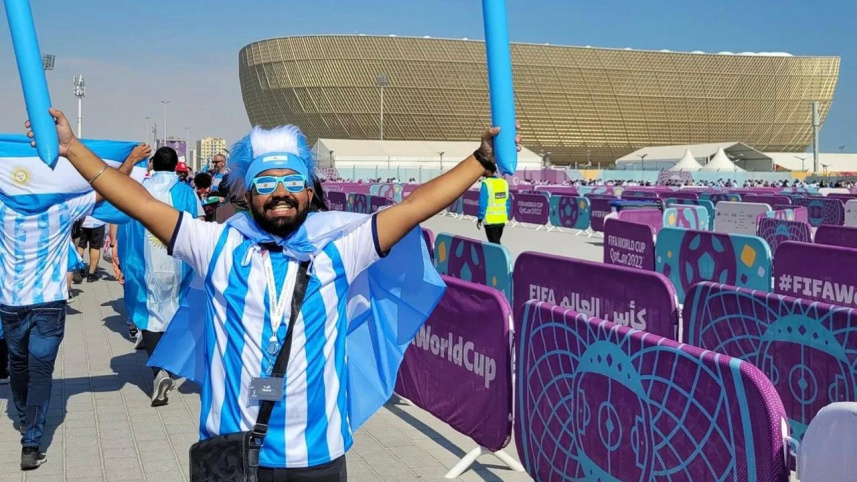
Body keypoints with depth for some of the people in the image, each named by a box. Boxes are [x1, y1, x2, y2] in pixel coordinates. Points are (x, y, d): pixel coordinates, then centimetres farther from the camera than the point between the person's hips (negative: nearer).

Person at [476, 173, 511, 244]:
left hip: (491, 220, -6)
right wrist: (506, 217, 17)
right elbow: (508, 203, 8)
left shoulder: (486, 184, -14)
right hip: (502, 219, 6)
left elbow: (483, 204, -14)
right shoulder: (504, 183, 4)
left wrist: (479, 219, -5)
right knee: (496, 242, 20)